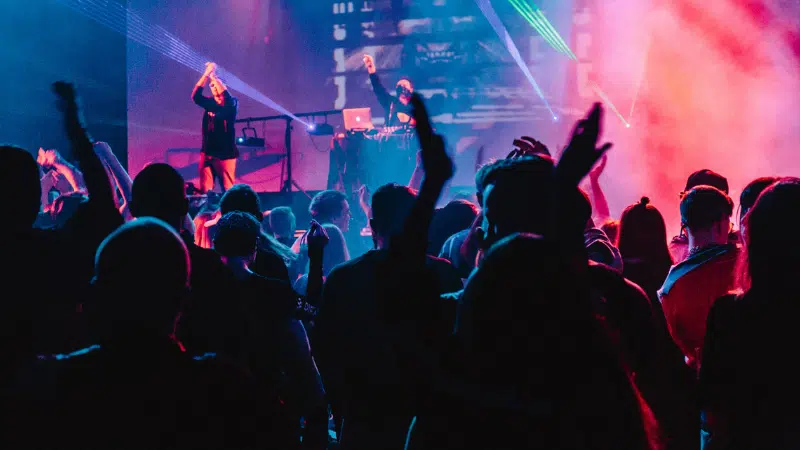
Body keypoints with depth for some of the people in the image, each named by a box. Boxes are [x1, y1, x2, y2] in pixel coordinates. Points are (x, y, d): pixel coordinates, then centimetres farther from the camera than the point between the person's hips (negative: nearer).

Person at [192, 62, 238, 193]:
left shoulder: (231, 104, 0)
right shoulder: (209, 103, 11)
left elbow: (226, 96, -21)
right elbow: (195, 96, -5)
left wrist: (213, 75, -13)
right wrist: (206, 74, -11)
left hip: (225, 154, -4)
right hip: (207, 153, 4)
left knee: (229, 191, -4)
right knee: (205, 191, 0)